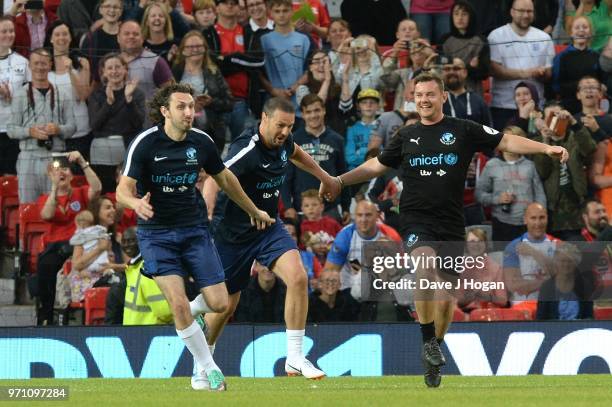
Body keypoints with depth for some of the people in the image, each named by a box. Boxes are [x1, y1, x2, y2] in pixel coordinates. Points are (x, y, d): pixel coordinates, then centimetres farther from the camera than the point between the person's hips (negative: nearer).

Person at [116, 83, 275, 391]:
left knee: (219, 303, -7)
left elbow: (225, 179, 16)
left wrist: (254, 211, 26)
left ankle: (192, 313, 29)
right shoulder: (145, 143, -13)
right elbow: (123, 189, -16)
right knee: (178, 303, -16)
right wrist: (136, 202, -39)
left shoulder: (202, 142, -1)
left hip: (194, 229, 3)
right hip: (156, 232, -3)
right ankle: (208, 368, 1)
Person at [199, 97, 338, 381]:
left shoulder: (283, 141, -4)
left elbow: (296, 154, 23)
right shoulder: (247, 150, -27)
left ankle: (295, 358, -13)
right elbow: (213, 181, -40)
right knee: (226, 305, 7)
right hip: (235, 234, -6)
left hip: (269, 229, 6)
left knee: (298, 277, -19)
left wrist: (324, 177, 35)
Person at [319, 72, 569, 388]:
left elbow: (506, 142, 3)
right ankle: (428, 340, -18)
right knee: (425, 269, -30)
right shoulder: (406, 136, 10)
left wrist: (546, 148, -7)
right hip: (416, 220, -1)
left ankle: (433, 357, 25)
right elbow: (377, 165, 22)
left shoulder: (463, 130, 4)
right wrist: (339, 181, 16)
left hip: (451, 224, 1)